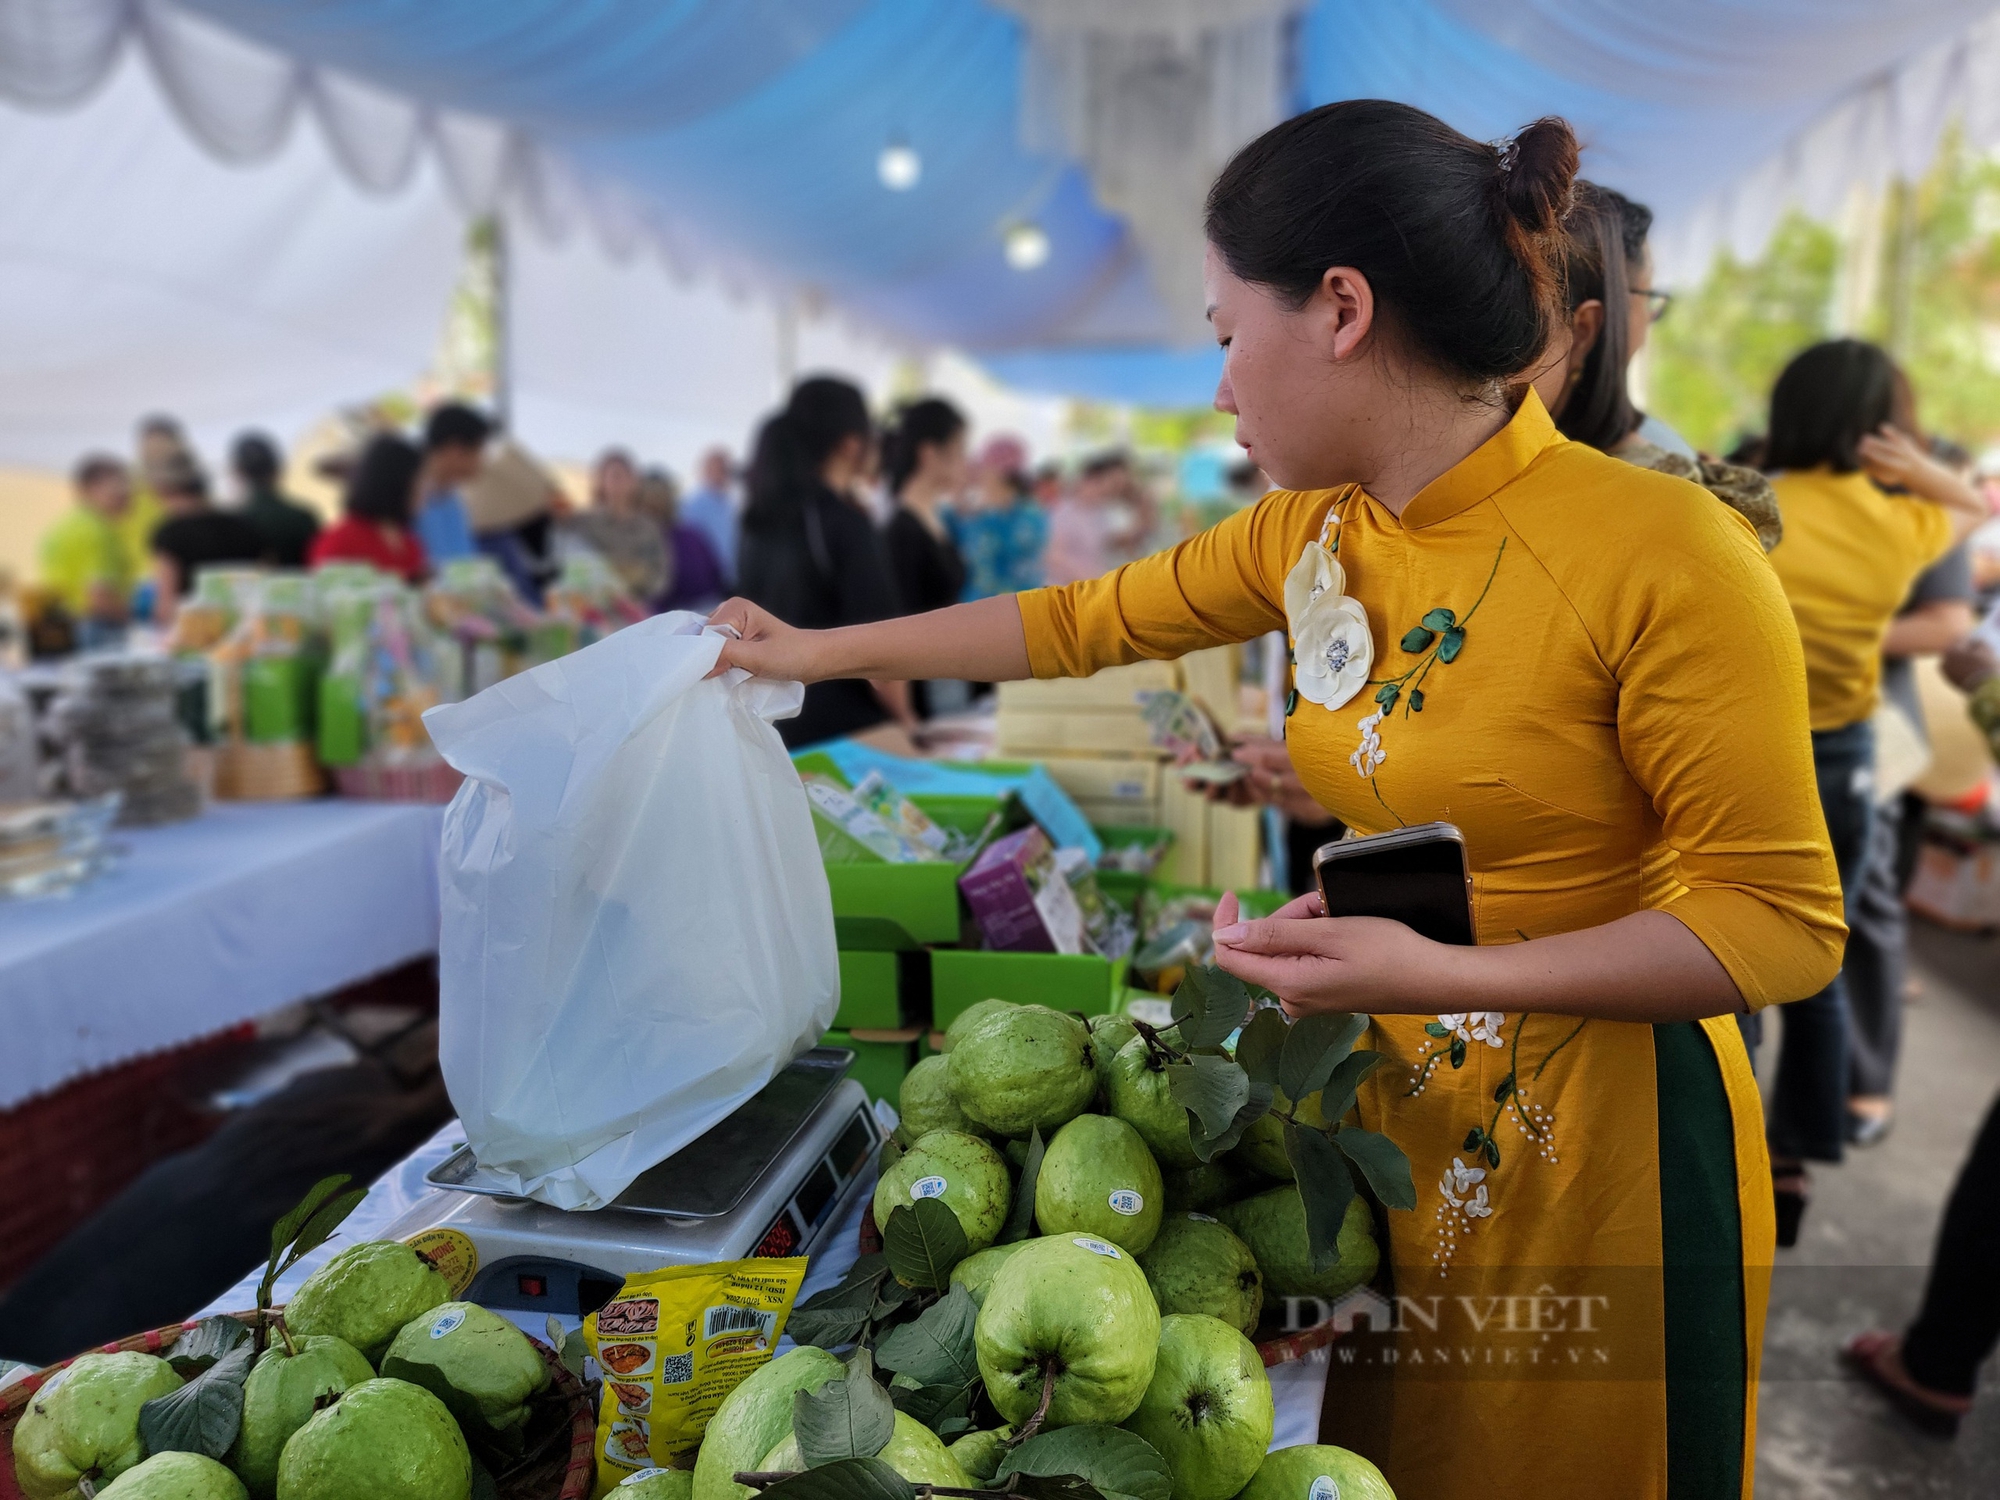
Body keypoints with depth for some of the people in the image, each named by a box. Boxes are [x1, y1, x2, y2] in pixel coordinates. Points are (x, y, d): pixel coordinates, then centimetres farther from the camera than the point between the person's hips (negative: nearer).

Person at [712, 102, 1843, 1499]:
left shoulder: (1663, 555, -21)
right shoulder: (1308, 534, -1)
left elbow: (1786, 923, -18)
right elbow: (1087, 622, 10)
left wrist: (1437, 974, -28)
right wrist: (816, 650, 16)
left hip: (1599, 1143, -5)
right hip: (1384, 1107, 6)